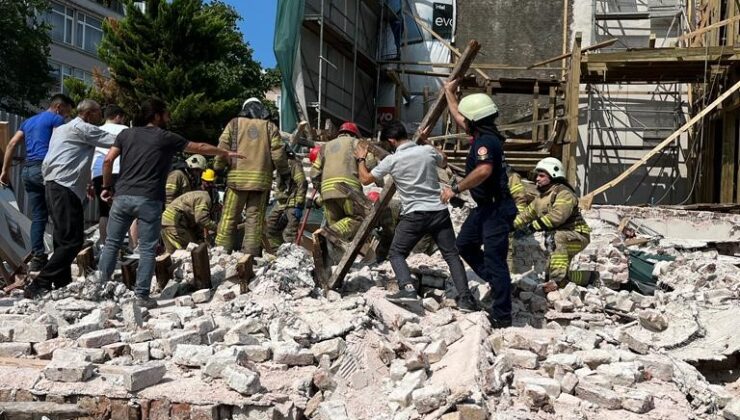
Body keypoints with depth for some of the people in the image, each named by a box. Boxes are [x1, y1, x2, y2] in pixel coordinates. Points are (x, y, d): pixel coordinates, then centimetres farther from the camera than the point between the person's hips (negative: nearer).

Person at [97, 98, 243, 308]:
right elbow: (200, 147, 14)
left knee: (112, 243, 13)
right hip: (148, 200, -4)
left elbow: (108, 160, 4)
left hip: (123, 196, 4)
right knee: (147, 249, 2)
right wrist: (226, 153, 25)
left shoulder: (126, 134, 13)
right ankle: (142, 295, 1)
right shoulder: (166, 138, 5)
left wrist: (107, 186, 16)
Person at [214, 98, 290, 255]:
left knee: (229, 216, 3)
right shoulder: (270, 127, 10)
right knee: (255, 217, 4)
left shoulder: (235, 123, 9)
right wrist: (284, 174, 12)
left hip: (237, 177, -1)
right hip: (262, 179, 1)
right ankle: (251, 253, 2)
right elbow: (278, 153, 4)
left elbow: (222, 148, 1)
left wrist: (218, 170, 8)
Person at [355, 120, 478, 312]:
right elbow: (444, 162, 28)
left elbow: (365, 179, 9)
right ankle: (465, 298, -2)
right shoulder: (428, 151, 4)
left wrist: (361, 159, 24)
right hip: (439, 211, 3)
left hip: (414, 215, -3)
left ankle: (407, 288, -12)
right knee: (452, 255, 8)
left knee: (396, 253, 11)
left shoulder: (392, 160, -5)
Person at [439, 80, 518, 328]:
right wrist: (449, 92, 36)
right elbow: (458, 117, 29)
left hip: (497, 209, -10)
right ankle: (494, 281, 27)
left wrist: (456, 189, -32)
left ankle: (502, 317, -2)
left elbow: (484, 170, -39)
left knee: (494, 260, -7)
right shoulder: (482, 135, 10)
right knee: (464, 244, 21)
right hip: (485, 207, 11)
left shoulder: (486, 141, -20)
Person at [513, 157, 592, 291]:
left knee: (556, 237, -40)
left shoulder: (564, 193, -19)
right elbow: (527, 214, 11)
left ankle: (558, 279, -43)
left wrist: (533, 226, -33)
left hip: (577, 235, -10)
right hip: (560, 244, 10)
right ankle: (587, 277, 26)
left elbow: (557, 216, -34)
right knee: (549, 274, 13)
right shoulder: (540, 198, 10)